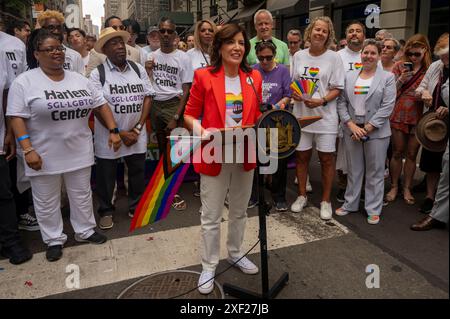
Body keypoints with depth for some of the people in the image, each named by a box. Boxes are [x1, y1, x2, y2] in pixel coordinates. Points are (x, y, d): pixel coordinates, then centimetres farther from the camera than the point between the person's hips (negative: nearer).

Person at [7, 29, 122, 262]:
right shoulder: (24, 82, -8)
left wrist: (113, 131, -2)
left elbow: (101, 104, 7)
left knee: (82, 194, 15)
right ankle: (54, 240, 27)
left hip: (79, 152, 4)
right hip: (44, 155, -3)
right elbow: (17, 117, -12)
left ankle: (85, 231, 33)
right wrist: (27, 150, -19)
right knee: (47, 201, 10)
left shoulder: (79, 79, 5)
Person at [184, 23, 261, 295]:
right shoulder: (204, 76, -8)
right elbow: (189, 115, -4)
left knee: (240, 211, 19)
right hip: (214, 156, -4)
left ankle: (236, 254, 41)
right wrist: (203, 132, -23)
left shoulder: (254, 77, 4)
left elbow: (257, 117, 11)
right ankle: (209, 266, 25)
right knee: (211, 216, 6)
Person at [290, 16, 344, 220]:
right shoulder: (298, 56, 6)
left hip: (325, 115, -2)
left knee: (326, 159, 4)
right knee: (302, 156, 11)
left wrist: (321, 101, -20)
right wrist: (293, 94, -9)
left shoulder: (334, 57, -3)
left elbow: (337, 88, -4)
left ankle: (325, 201, 19)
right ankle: (302, 195, 28)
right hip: (301, 113, 3)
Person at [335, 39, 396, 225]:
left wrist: (367, 128, -13)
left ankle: (373, 209, 17)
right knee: (353, 170, 12)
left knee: (375, 172, 6)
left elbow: (387, 107, -8)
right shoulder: (349, 77, 9)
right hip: (352, 130, 3)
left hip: (376, 132, -2)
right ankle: (350, 203, 25)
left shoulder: (387, 78, 0)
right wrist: (351, 124, -9)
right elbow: (341, 102, 4)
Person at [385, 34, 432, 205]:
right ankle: (394, 187, 20)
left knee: (412, 154, 8)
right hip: (399, 115, -1)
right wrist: (401, 80, -15)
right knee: (397, 152, 7)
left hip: (419, 117, 1)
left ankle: (407, 188, 20)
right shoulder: (400, 66, 1)